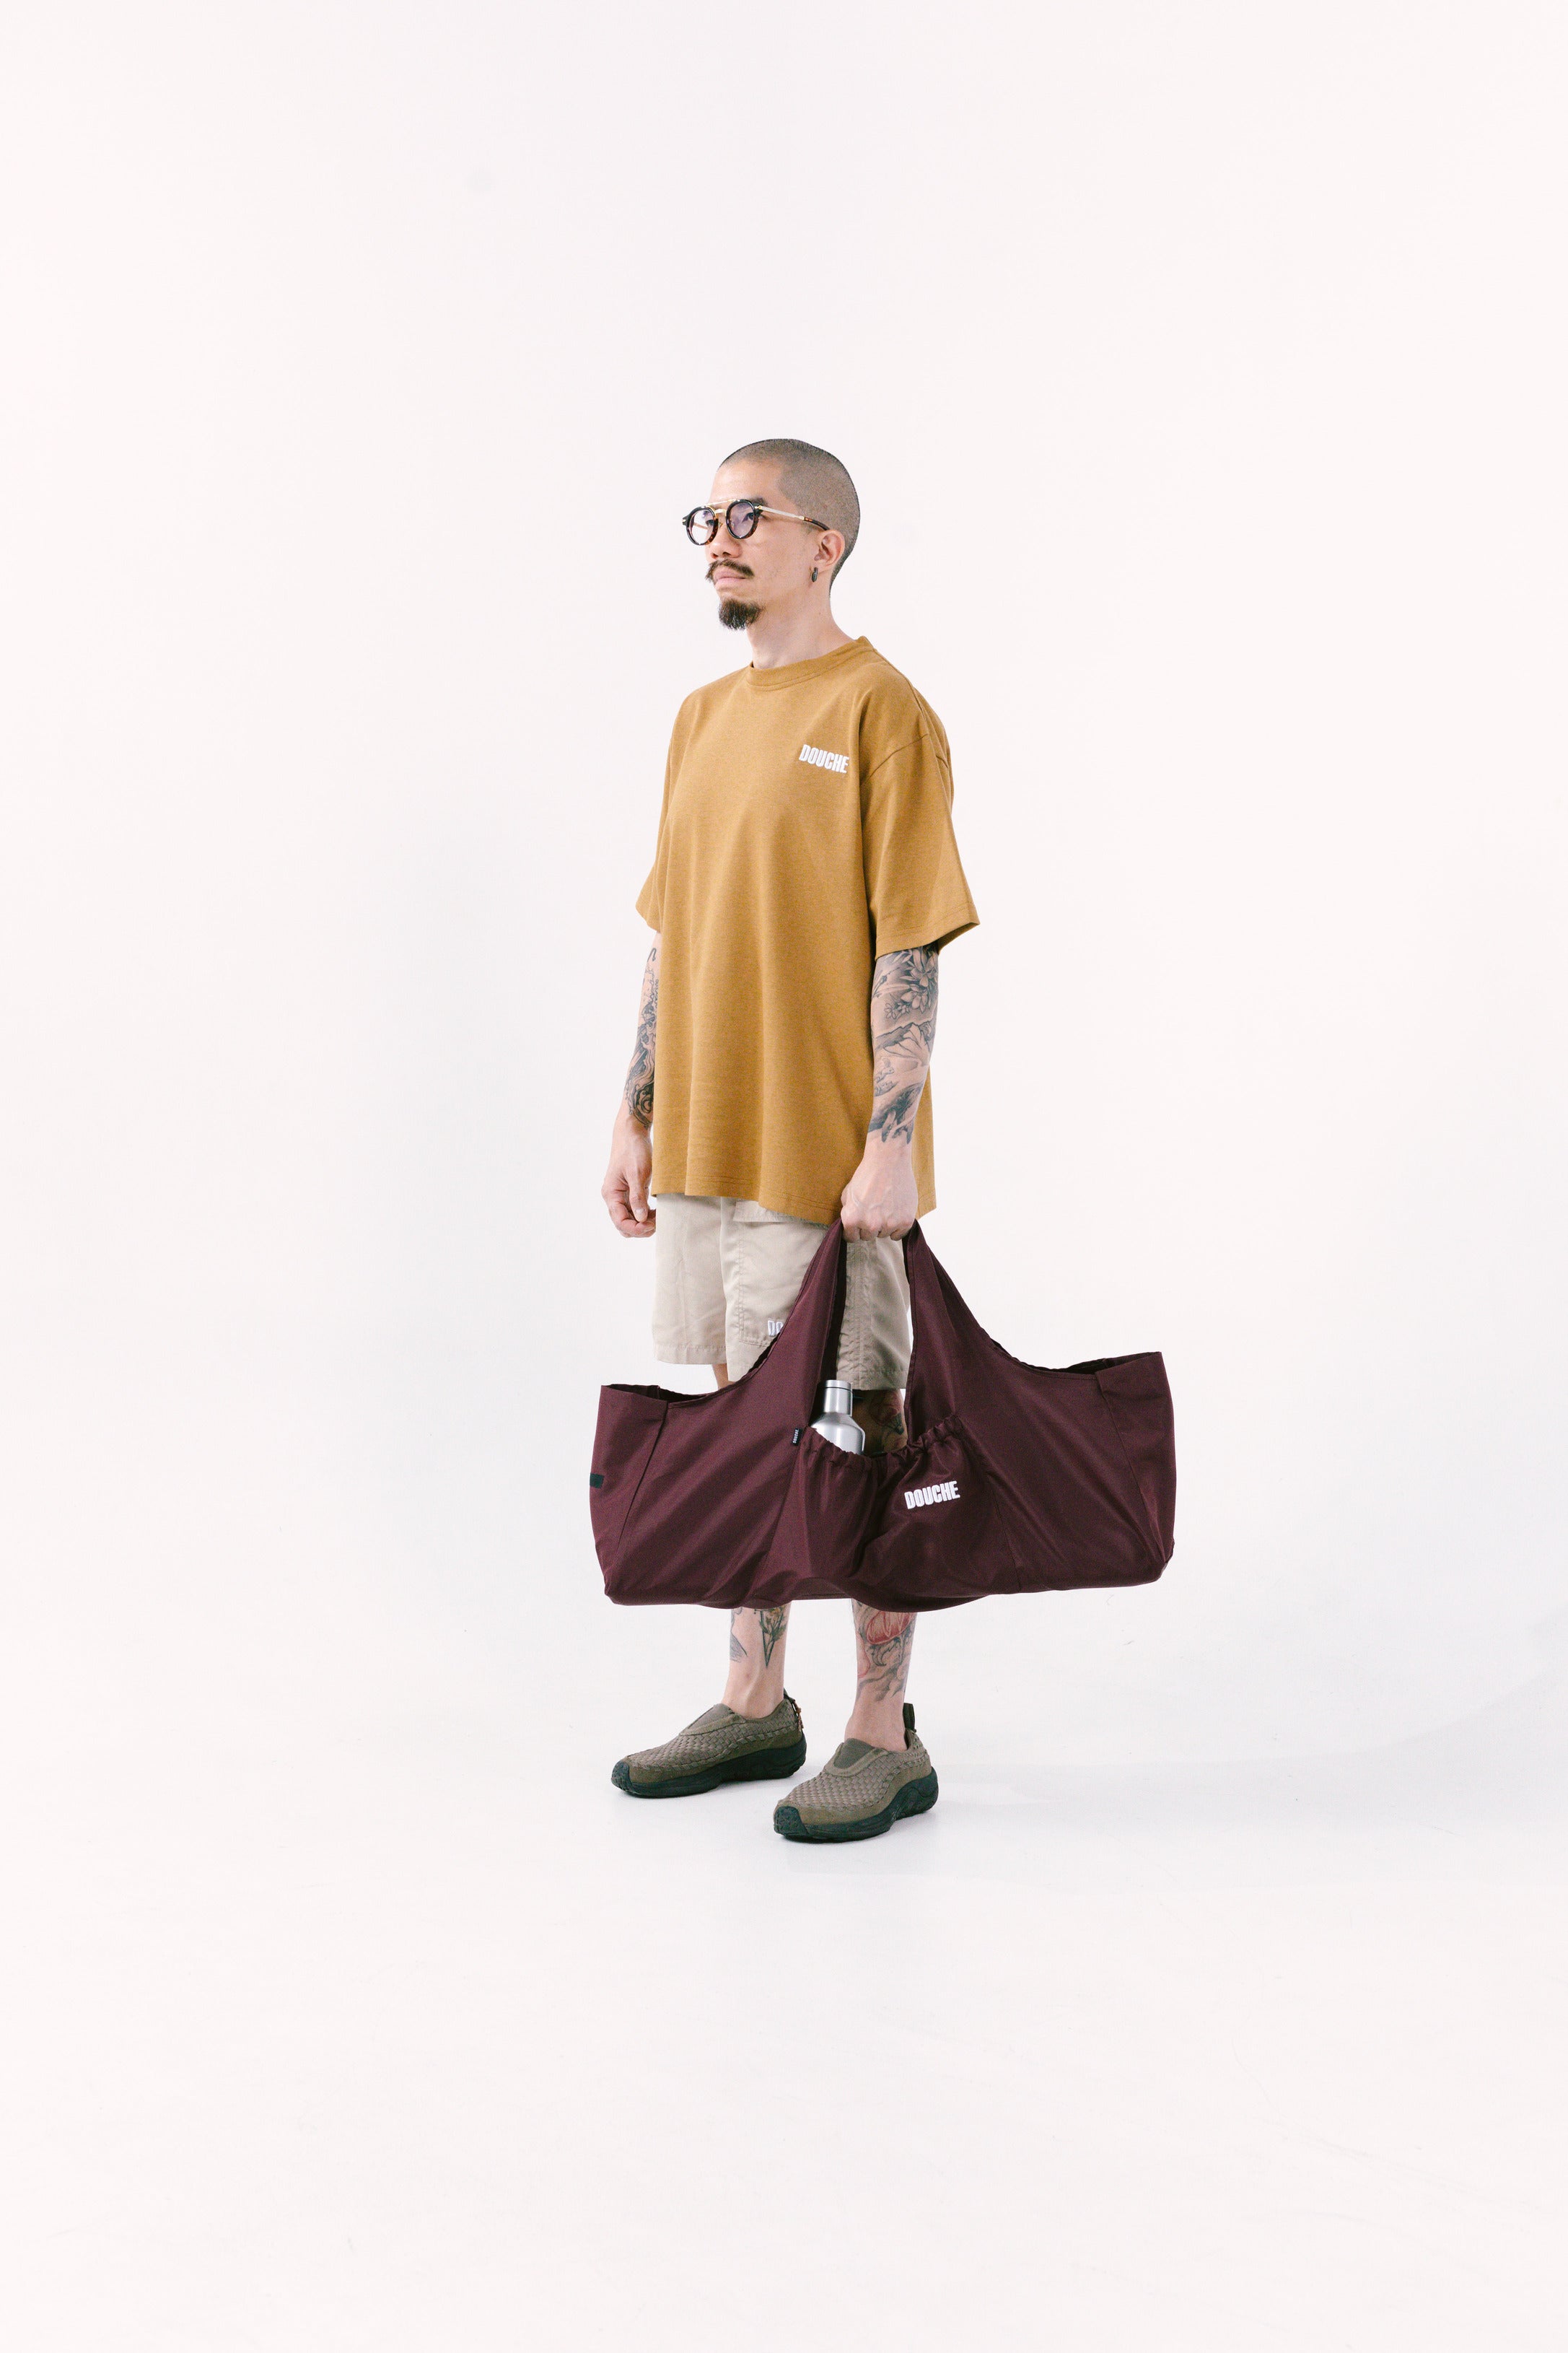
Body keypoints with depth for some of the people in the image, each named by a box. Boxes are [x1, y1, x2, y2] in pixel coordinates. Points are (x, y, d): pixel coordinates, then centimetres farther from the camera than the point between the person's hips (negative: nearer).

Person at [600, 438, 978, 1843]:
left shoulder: (880, 712, -9)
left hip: (828, 1151, -7)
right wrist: (639, 1114, 14)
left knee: (861, 1432, 1)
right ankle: (756, 1707, 28)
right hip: (707, 1144, 7)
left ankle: (885, 1738, 12)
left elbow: (912, 947, -14)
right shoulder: (705, 717, 14)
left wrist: (889, 1147, -19)